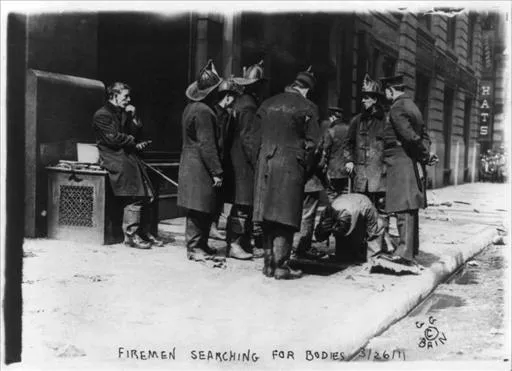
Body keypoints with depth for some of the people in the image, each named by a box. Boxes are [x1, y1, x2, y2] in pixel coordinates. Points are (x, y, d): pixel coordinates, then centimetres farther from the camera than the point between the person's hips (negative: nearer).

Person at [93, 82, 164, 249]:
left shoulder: (122, 113, 24)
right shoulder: (102, 115, -3)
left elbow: (136, 134, 18)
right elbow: (113, 138, -14)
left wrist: (133, 117, 4)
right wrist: (133, 142, -2)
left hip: (129, 156, 8)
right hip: (115, 159, -8)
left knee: (148, 196, -2)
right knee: (135, 197, -20)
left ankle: (145, 233, 7)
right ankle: (131, 236, -13)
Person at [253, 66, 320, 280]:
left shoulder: (268, 104, 12)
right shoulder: (307, 108, -2)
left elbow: (256, 136, 13)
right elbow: (311, 142, -5)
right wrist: (307, 171, 3)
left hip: (265, 164, 5)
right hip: (290, 166, -5)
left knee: (268, 217, 10)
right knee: (285, 217, -2)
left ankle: (269, 263, 16)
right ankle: (281, 266, -2)